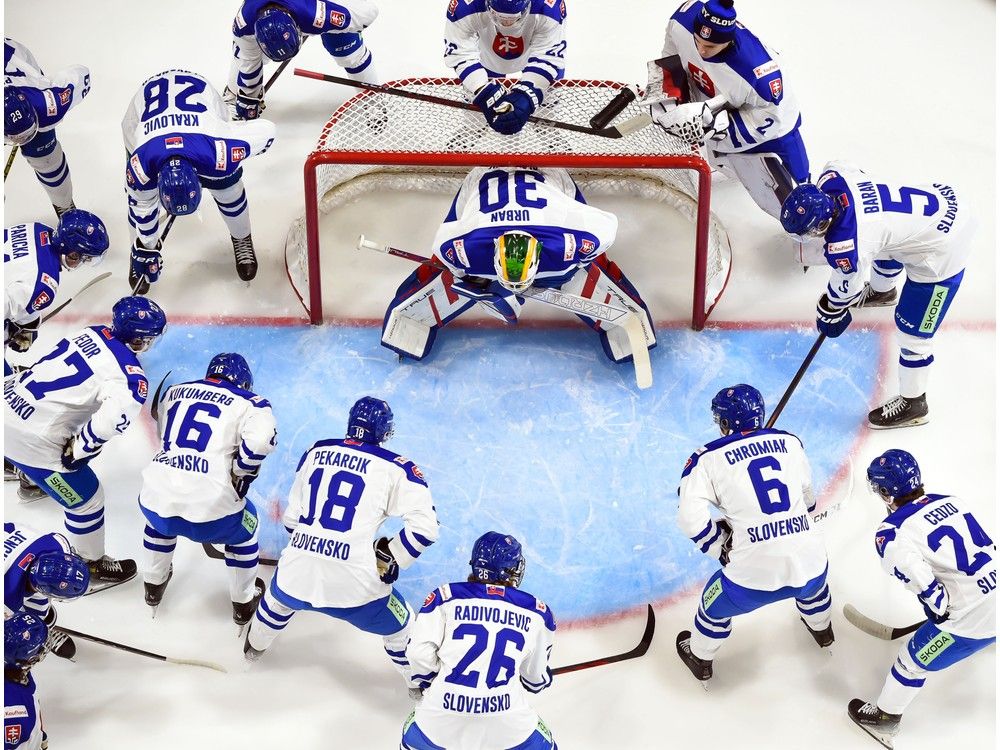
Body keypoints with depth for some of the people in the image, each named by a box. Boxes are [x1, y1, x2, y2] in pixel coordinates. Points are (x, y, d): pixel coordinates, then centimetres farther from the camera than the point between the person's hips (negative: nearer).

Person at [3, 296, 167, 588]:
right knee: (86, 498, 13)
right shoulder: (129, 374, -20)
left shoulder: (94, 333, 1)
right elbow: (118, 413, -35)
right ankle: (92, 565, 33)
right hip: (30, 440, -6)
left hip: (9, 401, 7)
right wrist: (78, 448, -20)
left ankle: (31, 479, 71)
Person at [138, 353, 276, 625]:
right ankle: (244, 601, 38)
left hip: (156, 502, 4)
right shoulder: (249, 403, 4)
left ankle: (154, 586, 53)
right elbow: (261, 439, -14)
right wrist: (240, 472, 2)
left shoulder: (174, 392, 18)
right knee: (244, 525, 28)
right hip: (210, 511, -4)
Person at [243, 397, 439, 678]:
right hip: (353, 585, -4)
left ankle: (254, 647, 62)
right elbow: (424, 527, -9)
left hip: (297, 575, 5)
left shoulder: (315, 452, 9)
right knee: (398, 624, 23)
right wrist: (389, 558, 4)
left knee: (279, 597, 39)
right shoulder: (394, 467, -4)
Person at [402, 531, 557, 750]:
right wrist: (543, 680, 41)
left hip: (442, 716, 0)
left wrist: (423, 683, 17)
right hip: (506, 721, 0)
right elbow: (536, 676, 18)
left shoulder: (446, 597, 4)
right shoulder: (536, 612, 8)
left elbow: (420, 653, -4)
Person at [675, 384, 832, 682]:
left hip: (754, 578, -4)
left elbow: (691, 519, -10)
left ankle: (699, 660, 49)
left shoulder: (708, 459, -3)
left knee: (716, 606, 28)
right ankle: (822, 632, 65)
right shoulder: (790, 442, 9)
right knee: (813, 586, 40)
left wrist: (722, 548, 6)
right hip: (810, 567, 4)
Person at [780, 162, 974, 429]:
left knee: (912, 331, 4)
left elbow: (845, 289, -13)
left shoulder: (845, 245, -34)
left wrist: (829, 315, 9)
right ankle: (881, 291, 71)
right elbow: (838, 166, 12)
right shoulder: (830, 179, -15)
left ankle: (912, 404, 25)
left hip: (943, 249, -9)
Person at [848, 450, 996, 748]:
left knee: (913, 660, 15)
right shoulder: (952, 500, 6)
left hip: (973, 619, -7)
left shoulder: (892, 534, -15)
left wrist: (942, 611, 0)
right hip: (992, 589, 7)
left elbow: (926, 586, -20)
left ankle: (884, 718, 32)